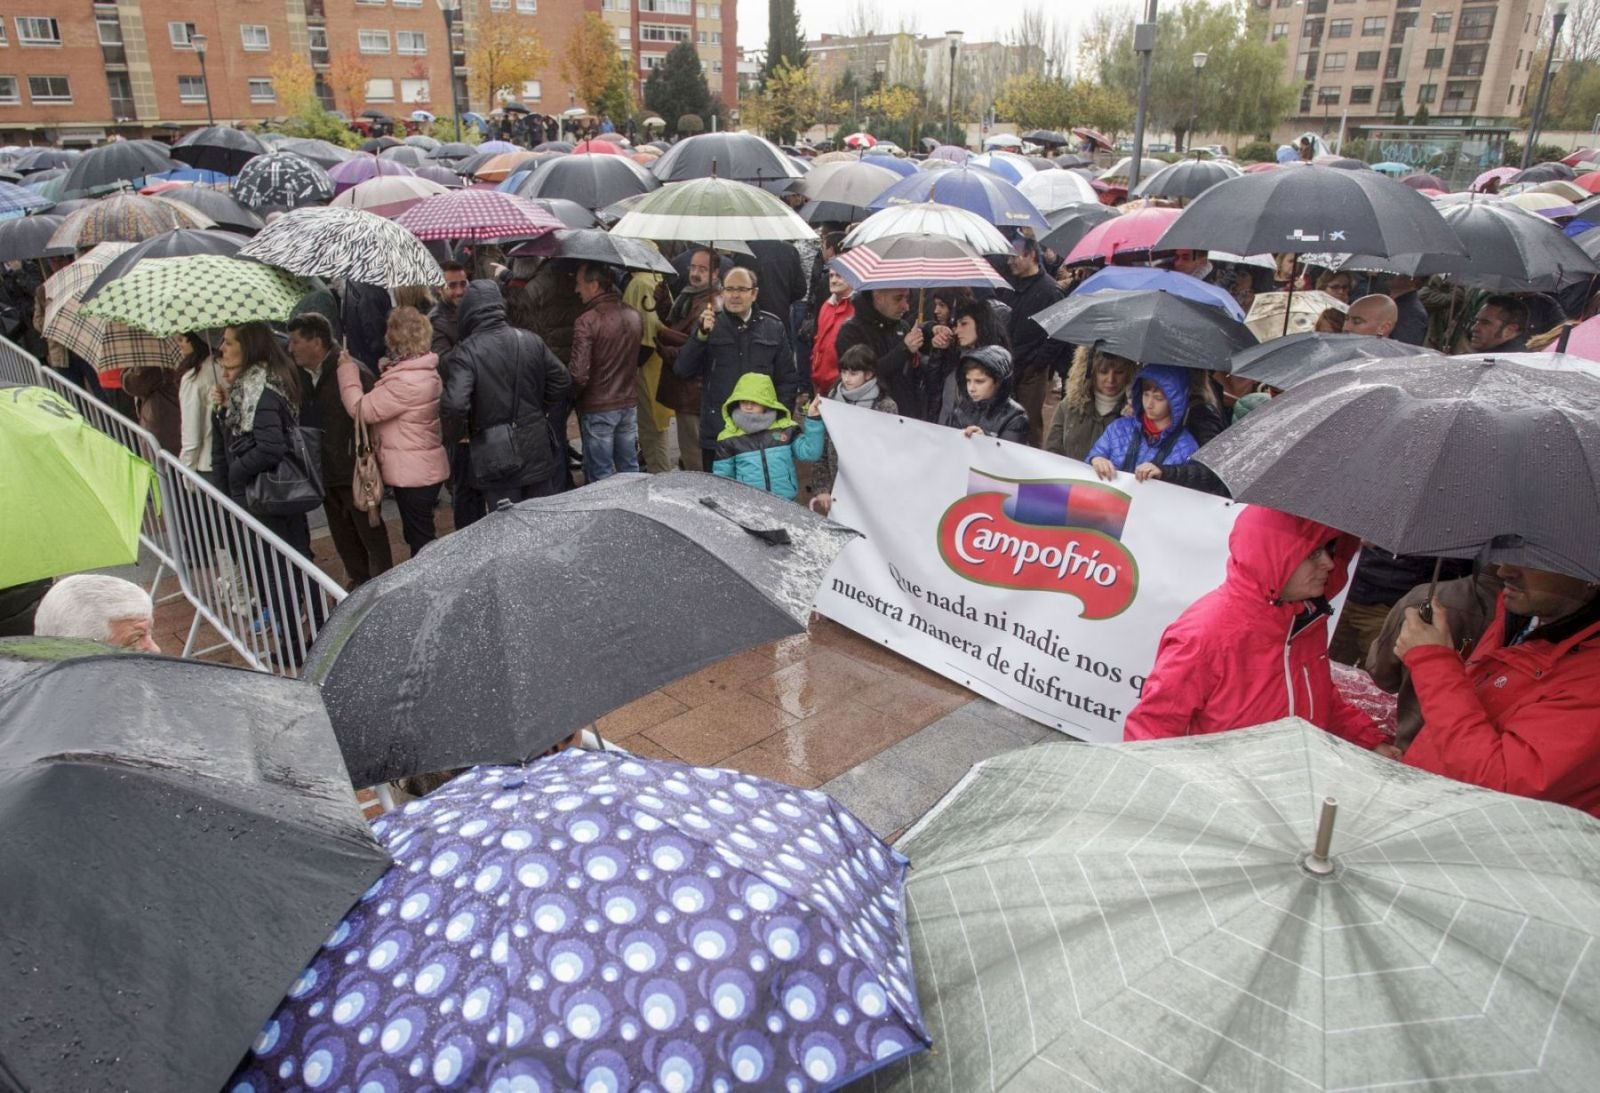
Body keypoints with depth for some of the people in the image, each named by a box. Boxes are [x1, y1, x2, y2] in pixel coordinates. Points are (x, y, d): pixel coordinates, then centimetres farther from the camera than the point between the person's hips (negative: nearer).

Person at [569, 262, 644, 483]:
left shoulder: (586, 321, -18)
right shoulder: (633, 316, 3)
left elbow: (580, 374, -20)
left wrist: (572, 397, -3)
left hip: (597, 408, -6)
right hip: (629, 404, 6)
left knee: (600, 476, 4)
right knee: (630, 469, 15)